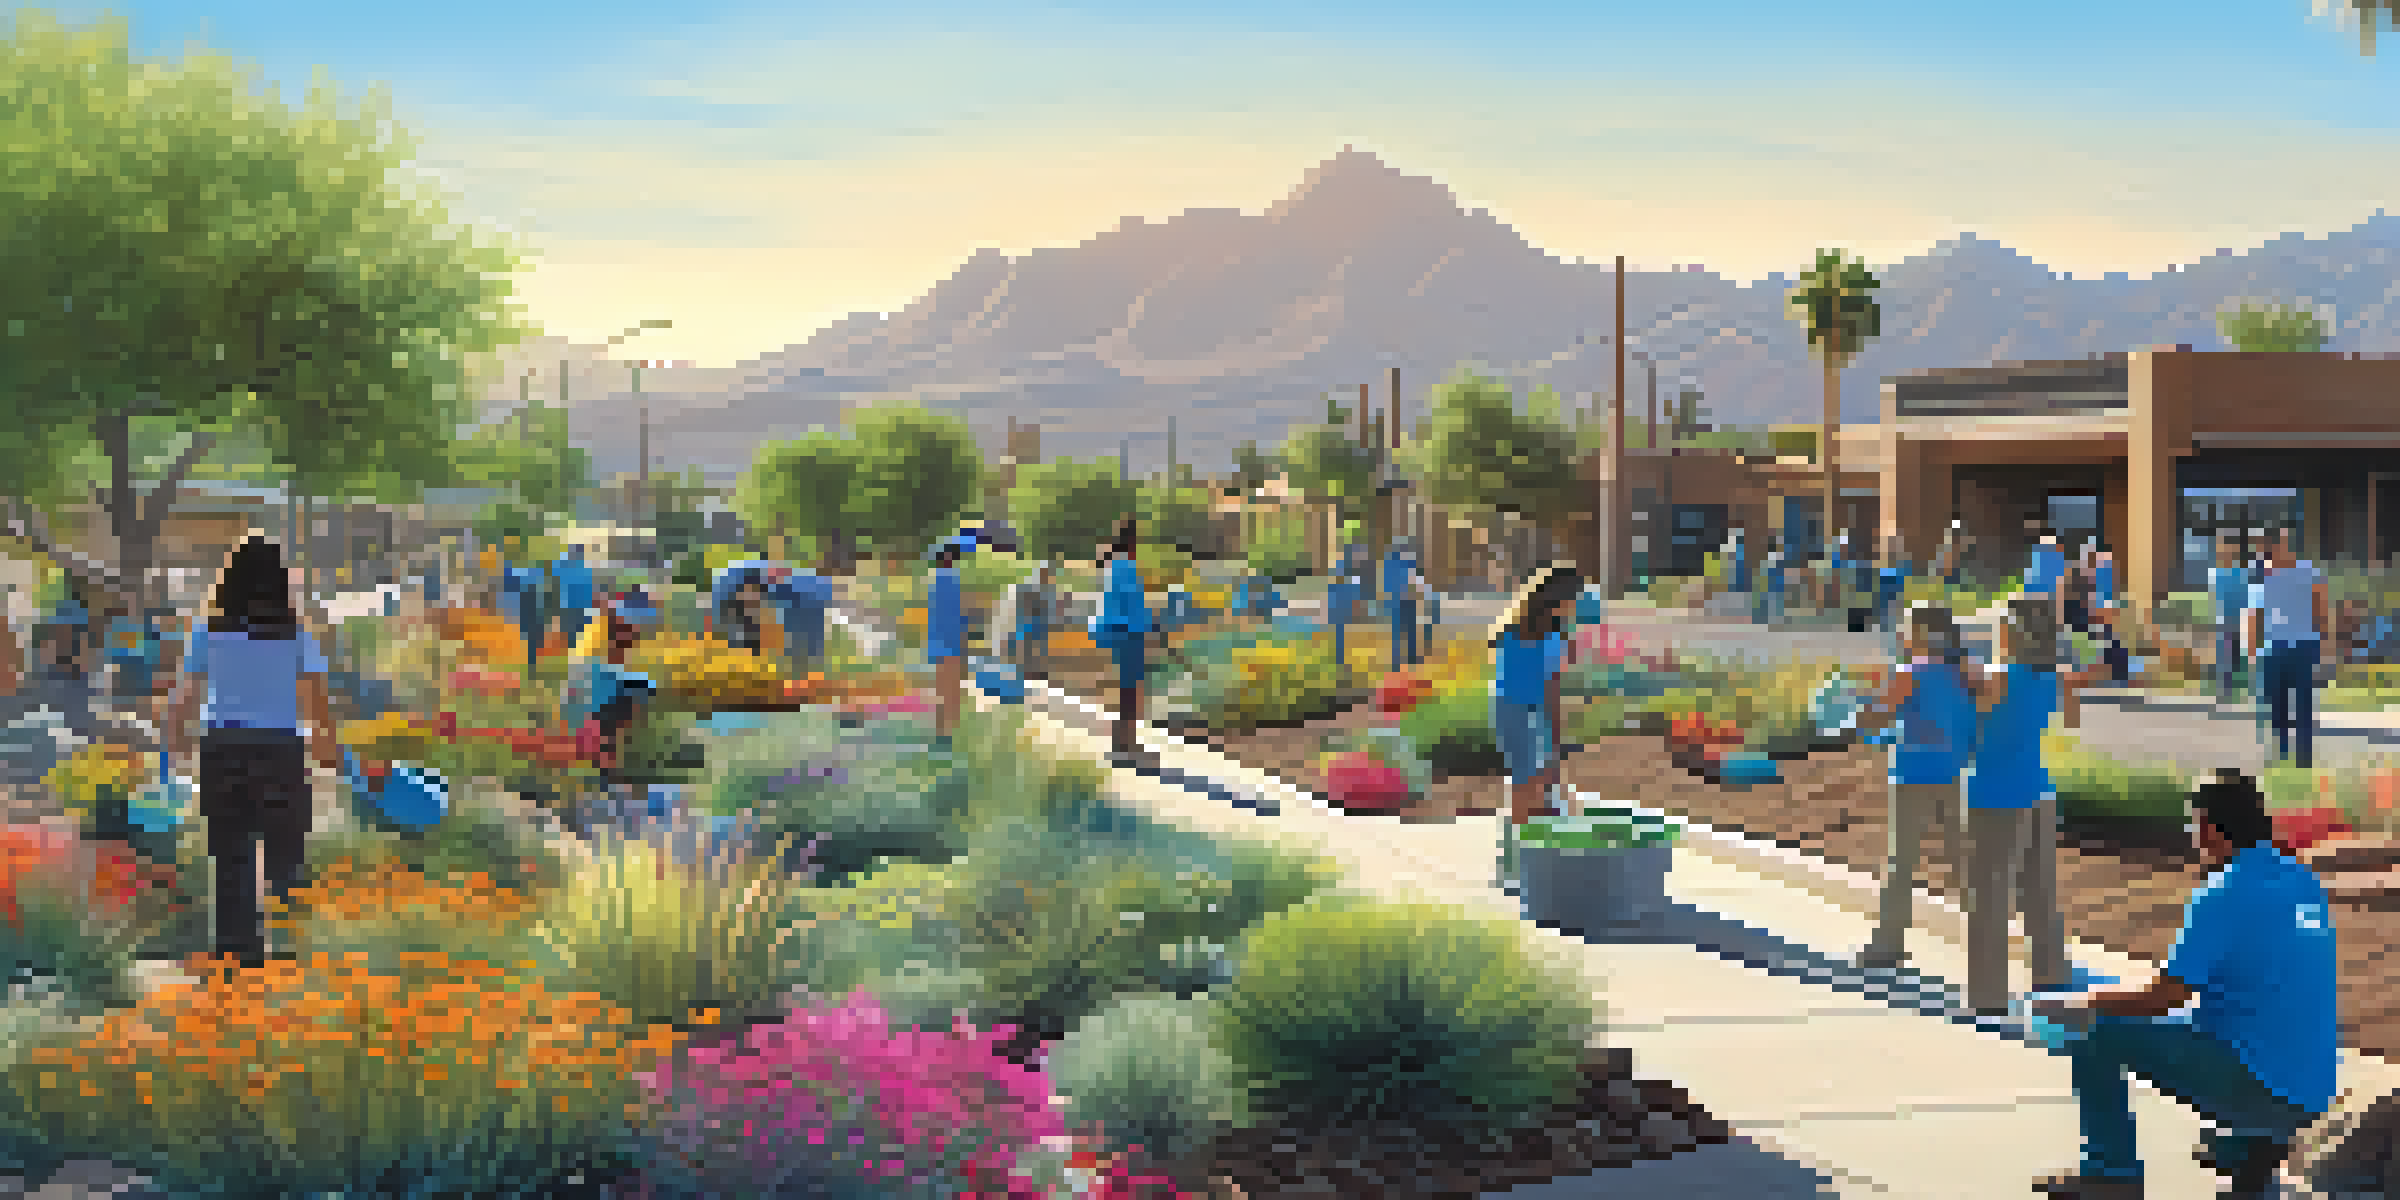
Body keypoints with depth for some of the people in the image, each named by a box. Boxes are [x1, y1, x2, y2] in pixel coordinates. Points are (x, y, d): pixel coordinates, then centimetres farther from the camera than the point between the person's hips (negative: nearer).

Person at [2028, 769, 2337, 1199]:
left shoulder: (2227, 894, -14)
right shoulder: (2304, 882, 9)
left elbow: (2161, 998, -14)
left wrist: (2074, 1005, -1)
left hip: (2261, 1085, -8)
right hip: (2312, 1093, 8)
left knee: (2100, 1034, -5)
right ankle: (2251, 1139, 25)